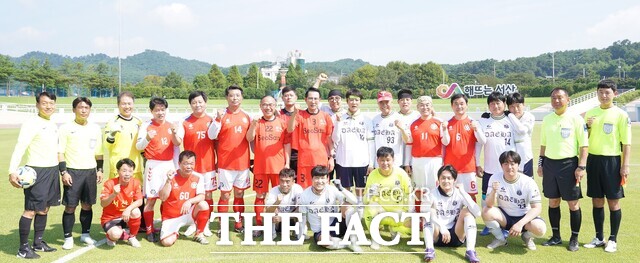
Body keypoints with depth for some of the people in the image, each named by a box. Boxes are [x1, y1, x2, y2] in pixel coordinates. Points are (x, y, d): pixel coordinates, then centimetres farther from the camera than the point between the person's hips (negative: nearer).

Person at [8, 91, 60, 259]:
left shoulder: (53, 125, 12)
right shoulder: (31, 124, -13)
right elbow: (19, 148, -21)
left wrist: (62, 170, 23)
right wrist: (12, 171, -31)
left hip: (52, 170, 8)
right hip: (37, 171, -8)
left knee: (44, 209, 13)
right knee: (31, 210, -4)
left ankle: (38, 243, 24)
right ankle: (23, 248, 4)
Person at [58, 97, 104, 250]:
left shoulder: (95, 129, 10)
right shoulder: (66, 128, -2)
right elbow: (60, 152, -4)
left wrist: (99, 170, 10)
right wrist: (64, 172, -10)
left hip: (90, 171, 4)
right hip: (73, 171, -3)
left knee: (87, 205, 9)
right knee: (70, 206, -2)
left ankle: (85, 234, 22)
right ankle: (68, 238, 8)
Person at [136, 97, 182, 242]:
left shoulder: (171, 125, 9)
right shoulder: (146, 126, -1)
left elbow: (177, 143, -1)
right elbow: (138, 146, -7)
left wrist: (174, 133, -21)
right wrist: (147, 139, -27)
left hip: (169, 164, 3)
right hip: (153, 165, -3)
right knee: (151, 199, -4)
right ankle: (150, 231, 6)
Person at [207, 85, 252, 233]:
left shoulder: (247, 117, 8)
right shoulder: (222, 115, -3)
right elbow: (211, 136, -10)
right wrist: (218, 120, -24)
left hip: (243, 162, 3)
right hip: (225, 163, -3)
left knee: (239, 194, 11)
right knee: (225, 195, 1)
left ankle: (238, 224, 21)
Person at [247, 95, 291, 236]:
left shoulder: (282, 123, 5)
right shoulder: (257, 123, 5)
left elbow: (287, 144, 5)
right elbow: (249, 139, -9)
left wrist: (287, 163, -1)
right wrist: (253, 125, -26)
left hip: (279, 166, 0)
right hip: (260, 166, 0)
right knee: (260, 195, 5)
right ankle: (259, 225, 12)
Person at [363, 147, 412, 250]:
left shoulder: (401, 173, -11)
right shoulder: (373, 175, -10)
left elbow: (408, 195, -2)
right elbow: (366, 199, -7)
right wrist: (371, 194, -30)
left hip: (398, 212, 1)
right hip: (380, 212, -1)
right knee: (370, 208, -34)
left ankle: (394, 228, 12)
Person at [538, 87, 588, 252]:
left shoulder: (576, 119, -5)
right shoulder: (547, 120, 9)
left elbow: (584, 145, -6)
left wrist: (581, 166, -12)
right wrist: (540, 164, 12)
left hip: (569, 164, -4)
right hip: (549, 163, 5)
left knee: (573, 203, 2)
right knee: (553, 202, 10)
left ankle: (574, 239, 15)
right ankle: (556, 237, 22)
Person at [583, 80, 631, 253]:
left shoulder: (621, 115, -5)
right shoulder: (590, 113, 8)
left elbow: (626, 143, -6)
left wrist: (625, 165, -12)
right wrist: (587, 127, -5)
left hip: (611, 161, -4)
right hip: (593, 160, 4)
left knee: (613, 201, 2)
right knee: (597, 201, 10)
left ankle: (613, 240, 14)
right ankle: (599, 238, 21)